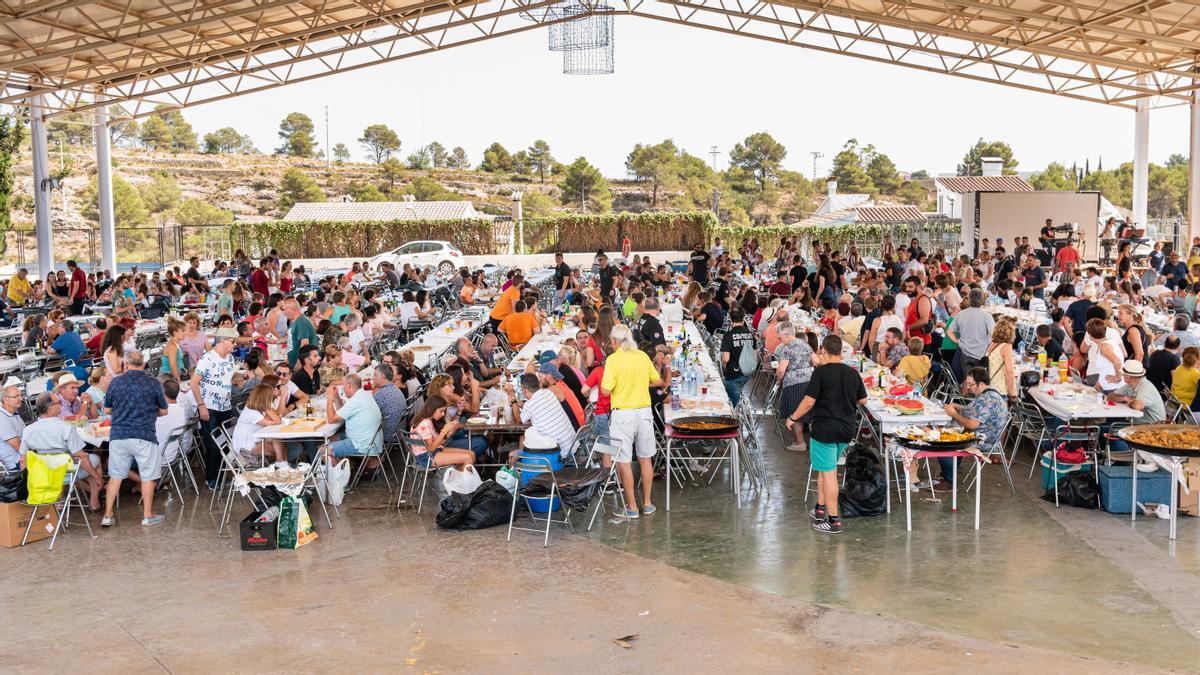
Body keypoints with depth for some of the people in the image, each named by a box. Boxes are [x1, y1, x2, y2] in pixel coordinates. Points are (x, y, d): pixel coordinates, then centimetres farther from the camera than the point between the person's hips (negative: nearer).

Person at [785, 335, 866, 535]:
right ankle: (820, 509, 29)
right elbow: (863, 400, 13)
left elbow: (809, 401, -15)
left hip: (825, 429, -6)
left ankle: (833, 520, 1)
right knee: (825, 468, 22)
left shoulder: (821, 372, -13)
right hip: (847, 429, 6)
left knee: (828, 473, -1)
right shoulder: (853, 373, 5)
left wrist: (793, 418, -2)